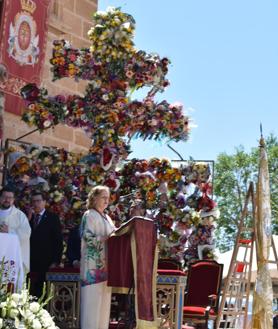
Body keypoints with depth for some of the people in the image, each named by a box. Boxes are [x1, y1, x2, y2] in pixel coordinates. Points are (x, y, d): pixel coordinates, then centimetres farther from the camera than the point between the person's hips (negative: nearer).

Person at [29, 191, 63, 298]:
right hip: (31, 263, 3)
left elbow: (58, 241, 0)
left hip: (46, 264, -3)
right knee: (32, 292, -4)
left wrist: (56, 261, -7)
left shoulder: (53, 218, 2)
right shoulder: (28, 217, 12)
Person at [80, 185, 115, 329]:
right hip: (94, 264, -8)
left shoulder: (107, 218, 20)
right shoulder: (89, 215, -4)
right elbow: (88, 238, -15)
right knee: (93, 300, -8)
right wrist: (108, 238, -18)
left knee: (104, 300, 7)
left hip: (105, 263, 8)